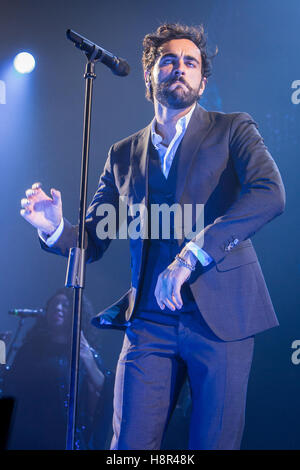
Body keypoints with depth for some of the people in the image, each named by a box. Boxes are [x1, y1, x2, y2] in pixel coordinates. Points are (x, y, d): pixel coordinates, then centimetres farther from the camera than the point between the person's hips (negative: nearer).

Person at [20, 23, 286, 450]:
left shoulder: (233, 130, 6)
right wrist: (55, 228, -10)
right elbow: (93, 242, 14)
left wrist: (190, 255, -23)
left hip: (220, 314, -2)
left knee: (213, 444, 3)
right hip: (150, 321, 2)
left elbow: (270, 193, -14)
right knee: (130, 446, -1)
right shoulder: (124, 154, 15)